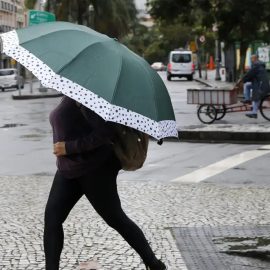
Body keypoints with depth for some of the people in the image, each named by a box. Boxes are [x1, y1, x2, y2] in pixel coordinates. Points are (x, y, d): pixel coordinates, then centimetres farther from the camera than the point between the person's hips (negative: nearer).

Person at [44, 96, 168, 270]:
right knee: (52, 217, -3)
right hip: (70, 170, 9)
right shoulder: (69, 98, 9)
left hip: (95, 169, -9)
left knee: (116, 219, 5)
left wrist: (69, 147, -24)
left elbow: (106, 132, -27)